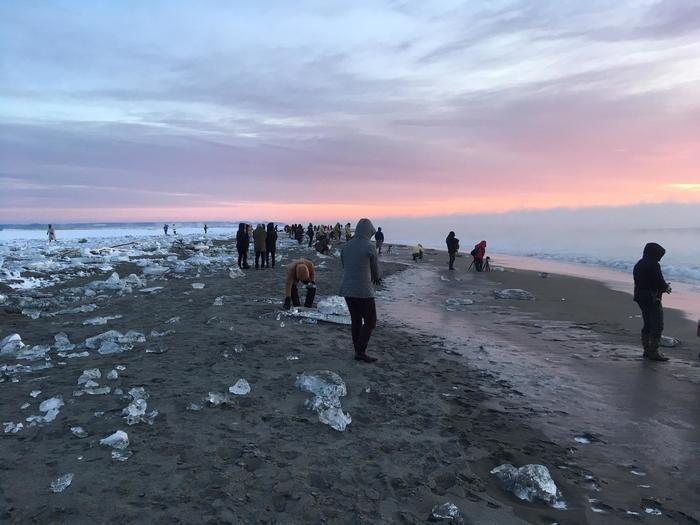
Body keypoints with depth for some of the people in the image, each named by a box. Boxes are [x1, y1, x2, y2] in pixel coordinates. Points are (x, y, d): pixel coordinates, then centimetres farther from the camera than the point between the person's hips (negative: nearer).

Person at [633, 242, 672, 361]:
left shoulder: (638, 265, 11)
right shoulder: (653, 265, -18)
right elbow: (660, 283, -20)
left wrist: (663, 286, 15)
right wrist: (667, 287, 3)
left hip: (641, 298, 9)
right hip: (652, 299, -9)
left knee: (647, 325, 16)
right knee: (657, 326, -2)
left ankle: (647, 350, 21)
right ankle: (654, 352, 0)